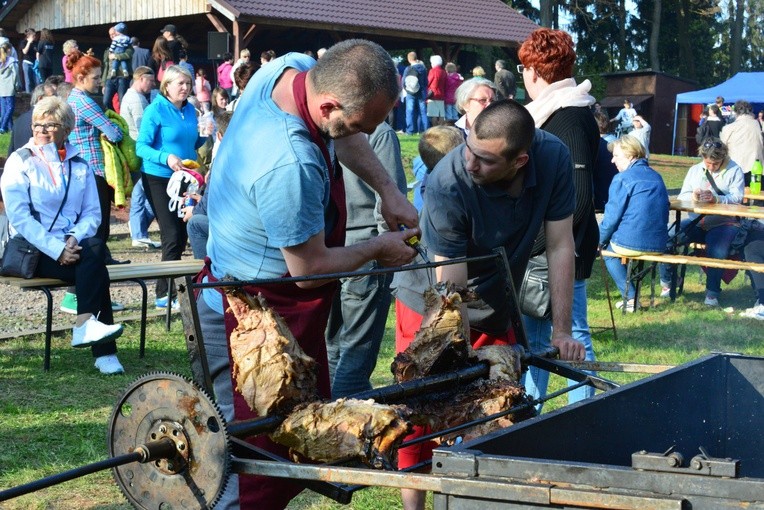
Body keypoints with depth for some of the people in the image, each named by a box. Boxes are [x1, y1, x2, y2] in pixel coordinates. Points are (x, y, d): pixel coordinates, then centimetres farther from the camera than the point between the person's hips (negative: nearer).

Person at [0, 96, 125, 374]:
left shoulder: (79, 165, 15)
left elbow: (92, 213, 9)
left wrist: (75, 239, -14)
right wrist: (56, 249, -20)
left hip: (71, 246, 4)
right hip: (33, 250, -4)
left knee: (95, 247, -31)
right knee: (94, 262, -28)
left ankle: (86, 325, -32)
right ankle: (103, 352, -30)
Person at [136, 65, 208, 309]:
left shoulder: (190, 110, 7)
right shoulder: (155, 110, -11)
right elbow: (141, 147, -16)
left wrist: (205, 133, -4)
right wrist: (166, 158, -31)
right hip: (159, 179, -7)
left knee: (182, 234, 10)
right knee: (172, 236, -10)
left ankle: (167, 290, 23)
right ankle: (165, 294, -2)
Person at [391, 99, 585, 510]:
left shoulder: (553, 159, -23)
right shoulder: (447, 187, -33)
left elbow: (559, 247, -14)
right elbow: (451, 290, -29)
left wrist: (562, 332, -13)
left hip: (496, 307, 4)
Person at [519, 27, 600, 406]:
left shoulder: (570, 120, -16)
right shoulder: (551, 114, 13)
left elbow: (578, 198, -22)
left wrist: (532, 243, -20)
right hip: (541, 252, 10)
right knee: (534, 338, 16)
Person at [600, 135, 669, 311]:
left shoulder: (622, 179, -10)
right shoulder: (656, 177, 12)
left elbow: (612, 217, -10)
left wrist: (601, 240, 8)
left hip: (631, 244, -6)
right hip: (658, 244, 6)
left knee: (608, 249, 24)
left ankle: (630, 297, 11)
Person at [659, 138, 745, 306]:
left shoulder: (734, 171, 3)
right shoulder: (695, 170, 16)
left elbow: (737, 198, -10)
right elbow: (682, 197, 9)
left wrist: (716, 199, -29)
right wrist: (692, 197, -16)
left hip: (722, 223, -4)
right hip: (696, 221, 4)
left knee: (717, 250, -33)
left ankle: (712, 293, -18)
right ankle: (667, 283, -5)